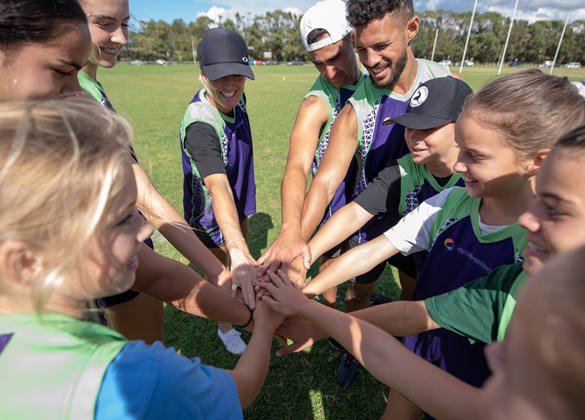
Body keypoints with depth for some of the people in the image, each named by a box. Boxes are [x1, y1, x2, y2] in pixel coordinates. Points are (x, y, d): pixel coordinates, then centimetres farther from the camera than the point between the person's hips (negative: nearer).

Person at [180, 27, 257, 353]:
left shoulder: (237, 100, -10)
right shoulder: (199, 124, -35)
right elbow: (218, 186, -51)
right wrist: (238, 251, -63)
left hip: (239, 203, 8)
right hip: (210, 214, -8)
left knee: (245, 263, 26)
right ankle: (226, 327, 42)